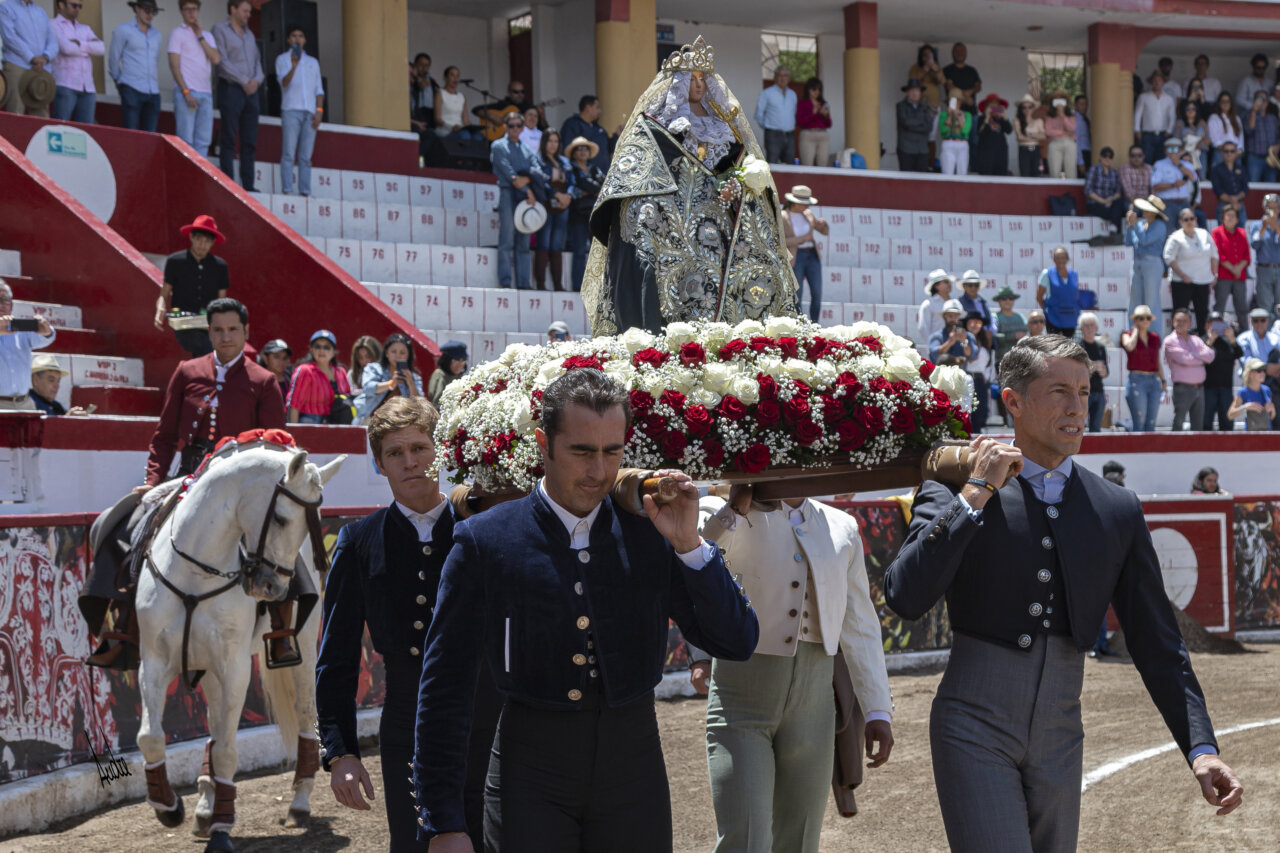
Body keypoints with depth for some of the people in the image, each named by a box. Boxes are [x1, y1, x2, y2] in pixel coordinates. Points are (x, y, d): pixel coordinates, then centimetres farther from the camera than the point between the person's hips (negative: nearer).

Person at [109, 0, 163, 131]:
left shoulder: (157, 35, 17)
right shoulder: (123, 30, 2)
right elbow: (113, 58, 7)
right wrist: (118, 80, 13)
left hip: (153, 92, 5)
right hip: (131, 89, -5)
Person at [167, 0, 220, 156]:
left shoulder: (207, 36, 19)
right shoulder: (178, 33, 4)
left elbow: (216, 59, 2)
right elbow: (174, 65, -5)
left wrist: (200, 36, -1)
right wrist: (186, 92, -14)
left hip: (206, 93, 5)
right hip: (186, 92, -5)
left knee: (204, 140, 2)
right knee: (186, 139, -10)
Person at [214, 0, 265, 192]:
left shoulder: (249, 34, 19)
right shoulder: (220, 29, -1)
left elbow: (257, 61, 16)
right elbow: (222, 61, -10)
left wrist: (256, 80, -5)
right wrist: (244, 82, -12)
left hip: (250, 91, 6)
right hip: (230, 88, -6)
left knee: (249, 141, 3)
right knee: (229, 140, -6)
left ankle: (248, 185, 4)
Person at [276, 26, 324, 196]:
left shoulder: (313, 62, 21)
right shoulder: (282, 59, 10)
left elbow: (319, 89, 17)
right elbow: (284, 82, -7)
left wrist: (319, 110, 2)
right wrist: (293, 66, -25)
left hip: (310, 112, 3)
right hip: (290, 110, -3)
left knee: (306, 156, -1)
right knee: (288, 153, -10)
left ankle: (305, 192, -4)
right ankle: (287, 190, -15)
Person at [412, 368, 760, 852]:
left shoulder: (650, 532, 3)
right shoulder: (484, 541, -4)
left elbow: (738, 643, 2)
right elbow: (444, 690, -2)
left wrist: (689, 545, -10)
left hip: (633, 770, 2)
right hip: (529, 774, -2)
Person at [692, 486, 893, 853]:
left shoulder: (841, 529, 10)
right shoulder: (723, 516, -1)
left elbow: (860, 629, 13)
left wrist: (878, 710, 10)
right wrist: (736, 508, -27)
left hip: (812, 699, 4)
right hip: (743, 698, -4)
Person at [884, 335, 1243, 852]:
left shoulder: (1118, 511, 6)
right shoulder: (952, 490, -2)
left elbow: (1156, 644, 8)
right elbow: (906, 599, -16)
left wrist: (1201, 747, -2)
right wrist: (975, 494, -14)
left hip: (1059, 740, 4)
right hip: (975, 728, -4)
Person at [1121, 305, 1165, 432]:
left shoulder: (1155, 337, 16)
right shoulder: (1127, 335, 3)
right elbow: (1130, 346, -21)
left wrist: (1163, 381, 13)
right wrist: (1136, 330, -5)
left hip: (1154, 380, 5)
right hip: (1136, 380, -5)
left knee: (1151, 423, 3)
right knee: (1139, 423, -9)